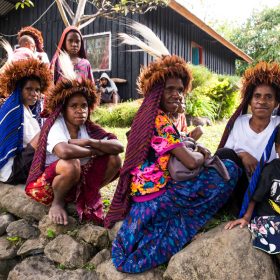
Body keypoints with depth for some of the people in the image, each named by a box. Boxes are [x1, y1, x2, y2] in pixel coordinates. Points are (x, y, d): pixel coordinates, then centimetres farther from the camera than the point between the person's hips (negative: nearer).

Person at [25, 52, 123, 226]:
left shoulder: (88, 127, -5)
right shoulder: (56, 125, -20)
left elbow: (119, 146, -16)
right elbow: (64, 152, -44)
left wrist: (89, 142, -27)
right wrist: (96, 151, -27)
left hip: (78, 179, 5)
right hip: (49, 181, -5)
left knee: (114, 159, -11)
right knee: (71, 164, -37)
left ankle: (90, 195, 5)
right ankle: (57, 202, -8)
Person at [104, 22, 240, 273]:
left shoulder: (148, 116, 11)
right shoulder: (161, 120, -17)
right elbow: (190, 162, -21)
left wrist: (194, 150, 4)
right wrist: (203, 155, 0)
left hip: (143, 188, 9)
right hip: (157, 193, -9)